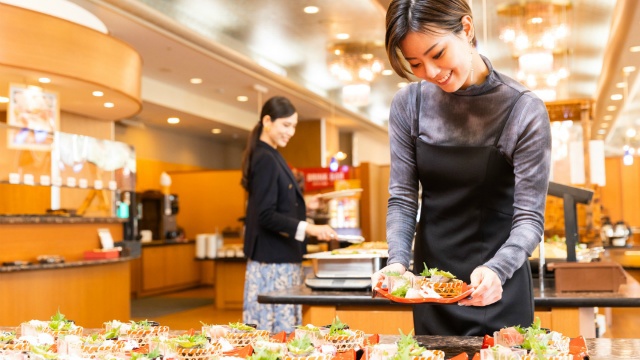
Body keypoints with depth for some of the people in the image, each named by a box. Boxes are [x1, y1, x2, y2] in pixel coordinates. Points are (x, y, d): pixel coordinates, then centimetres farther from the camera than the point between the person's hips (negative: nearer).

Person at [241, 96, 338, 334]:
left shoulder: (271, 157, 16)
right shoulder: (265, 160, -14)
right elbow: (266, 216, -20)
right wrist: (308, 228, -26)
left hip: (283, 259, 10)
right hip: (272, 262, -10)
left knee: (286, 329, 10)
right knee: (276, 331, -6)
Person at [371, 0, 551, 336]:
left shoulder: (525, 111, -15)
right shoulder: (408, 105, -6)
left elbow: (529, 217, -15)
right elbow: (402, 198, -4)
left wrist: (497, 269, -32)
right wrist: (398, 260, -20)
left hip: (498, 288, -3)